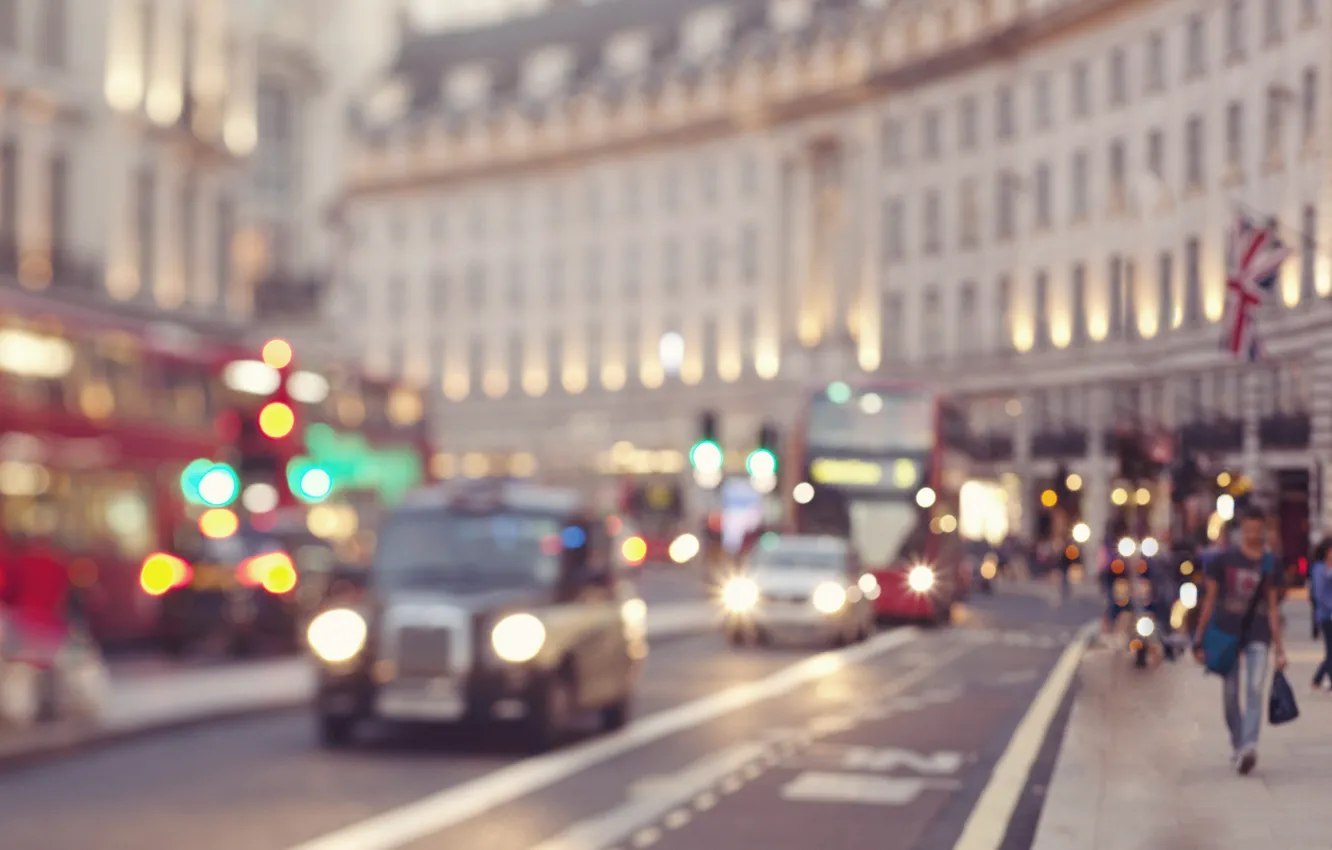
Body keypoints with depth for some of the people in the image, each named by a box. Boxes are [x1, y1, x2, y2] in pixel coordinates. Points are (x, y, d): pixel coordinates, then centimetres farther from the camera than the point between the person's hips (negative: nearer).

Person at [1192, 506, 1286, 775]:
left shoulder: (1271, 564, 6)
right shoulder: (1223, 560, 1)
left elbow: (1273, 608, 9)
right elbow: (1209, 599, 3)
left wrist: (1279, 649, 7)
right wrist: (1199, 638, -1)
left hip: (1258, 635, 0)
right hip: (1226, 633, 0)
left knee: (1254, 690, -16)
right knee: (1230, 695, 5)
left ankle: (1249, 747, -26)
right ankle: (1237, 746, 20)